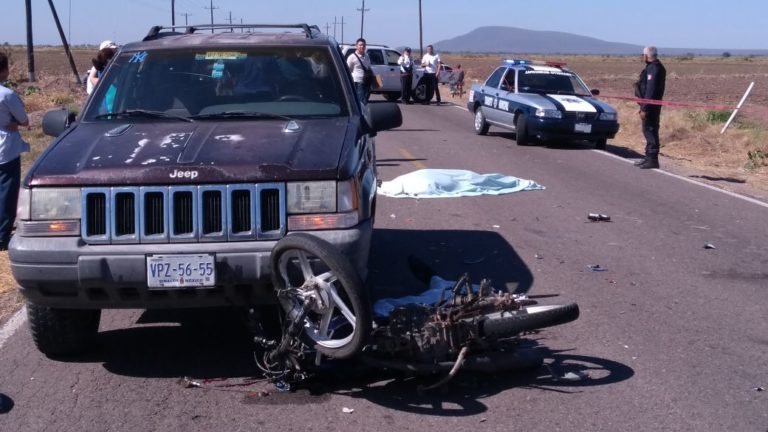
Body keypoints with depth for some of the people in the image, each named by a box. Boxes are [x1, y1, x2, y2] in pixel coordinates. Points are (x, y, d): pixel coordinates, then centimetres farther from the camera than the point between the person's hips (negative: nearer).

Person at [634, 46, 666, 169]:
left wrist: (644, 108, -23)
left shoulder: (653, 69, -18)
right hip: (652, 105, 10)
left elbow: (650, 90, -23)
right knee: (649, 130, 17)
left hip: (650, 106, -10)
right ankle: (649, 157, 26)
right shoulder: (655, 67, 15)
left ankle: (652, 160, -5)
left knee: (650, 131, -7)